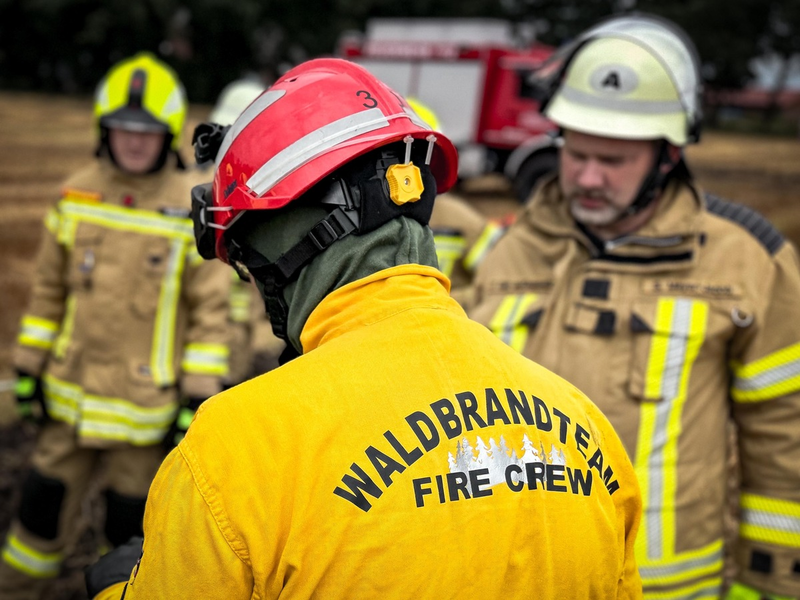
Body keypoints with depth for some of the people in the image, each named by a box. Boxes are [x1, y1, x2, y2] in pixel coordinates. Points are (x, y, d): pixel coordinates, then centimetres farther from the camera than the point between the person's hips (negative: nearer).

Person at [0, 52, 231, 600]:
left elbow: (210, 311, -8)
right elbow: (48, 291, 8)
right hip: (71, 393, 3)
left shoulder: (193, 211, -10)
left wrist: (197, 399, -9)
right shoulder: (76, 196, 0)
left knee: (130, 522, 12)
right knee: (45, 504, 13)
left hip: (145, 404, -3)